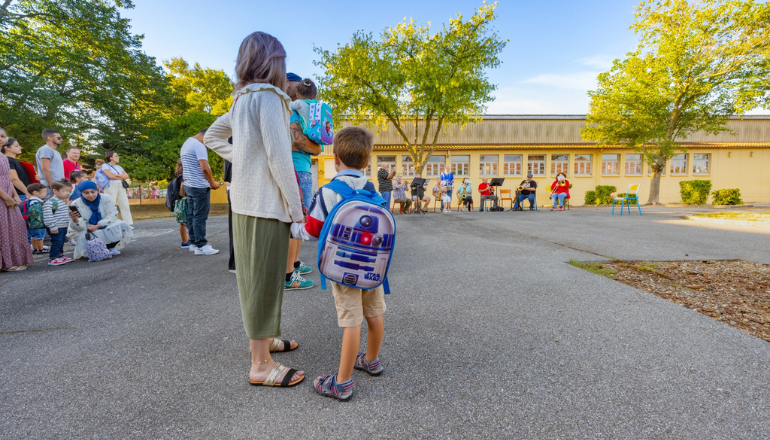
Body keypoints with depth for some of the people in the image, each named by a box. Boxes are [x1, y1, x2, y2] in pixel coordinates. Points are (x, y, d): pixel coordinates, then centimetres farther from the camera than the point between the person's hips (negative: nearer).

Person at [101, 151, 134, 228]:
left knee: (125, 205, -1)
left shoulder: (119, 167, 22)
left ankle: (129, 223, -1)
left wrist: (116, 175, -4)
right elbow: (110, 176, -11)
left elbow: (126, 176, 9)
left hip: (121, 187, 6)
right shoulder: (105, 166, 4)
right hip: (111, 187, -5)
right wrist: (121, 177, 2)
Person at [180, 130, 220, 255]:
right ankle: (201, 246, -5)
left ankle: (193, 242, 18)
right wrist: (212, 183, -7)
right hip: (200, 186, -10)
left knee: (191, 215, 12)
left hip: (189, 185, 10)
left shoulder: (185, 144, 19)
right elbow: (205, 168, -20)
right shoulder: (199, 145, -13)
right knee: (200, 217, -8)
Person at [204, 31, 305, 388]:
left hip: (244, 200, 9)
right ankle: (261, 365, 10)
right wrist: (296, 207, -13)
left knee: (254, 275, 18)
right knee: (265, 279, -2)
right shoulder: (267, 96, -10)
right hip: (266, 202, -9)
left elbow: (211, 137, 27)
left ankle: (260, 338, 35)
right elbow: (278, 157, -18)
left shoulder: (242, 99, 17)